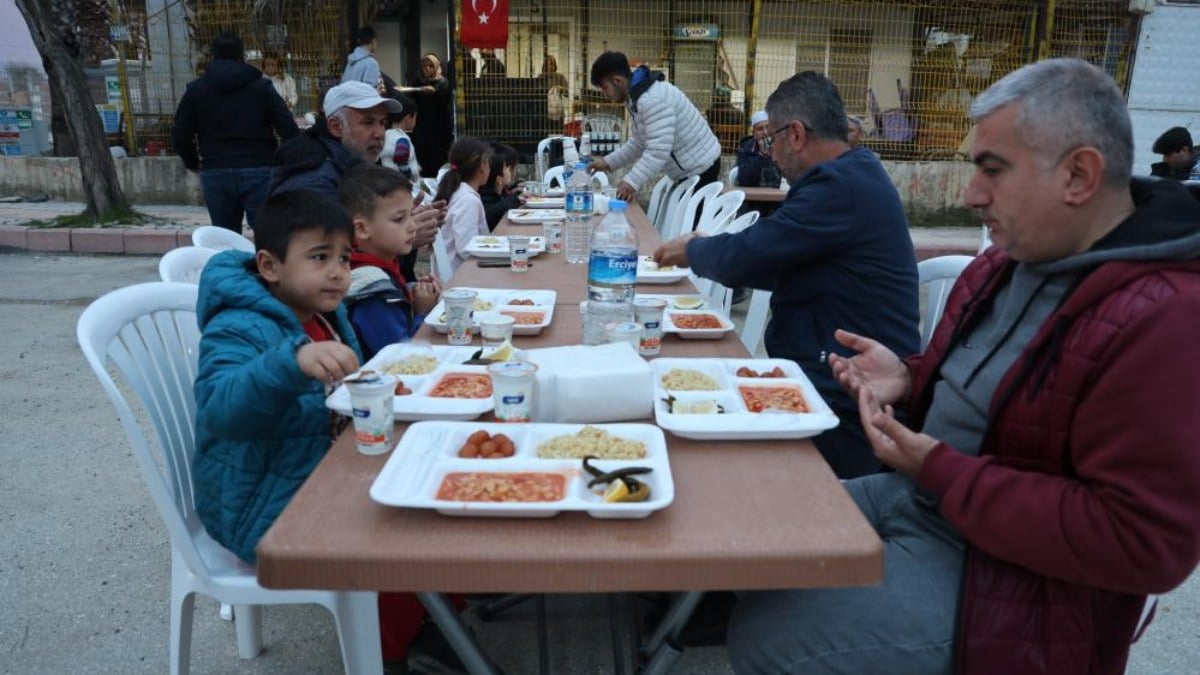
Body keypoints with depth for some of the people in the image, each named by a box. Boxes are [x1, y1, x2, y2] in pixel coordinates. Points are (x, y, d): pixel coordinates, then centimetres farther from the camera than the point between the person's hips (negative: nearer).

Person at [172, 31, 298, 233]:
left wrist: (193, 163, 21)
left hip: (215, 174, 2)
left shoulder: (195, 90, 9)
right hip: (258, 170, -2)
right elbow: (289, 130, -6)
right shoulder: (262, 87, 4)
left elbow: (180, 135, 5)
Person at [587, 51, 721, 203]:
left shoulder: (652, 99, -26)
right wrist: (607, 162, 7)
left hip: (699, 169, -10)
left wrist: (632, 182, -38)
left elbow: (659, 150, -32)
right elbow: (639, 143, 14)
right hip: (694, 166, 10)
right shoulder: (637, 96, 9)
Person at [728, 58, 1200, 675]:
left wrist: (942, 471, -24)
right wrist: (908, 380, -2)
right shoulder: (1007, 262, 5)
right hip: (912, 496, 9)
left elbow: (1147, 543, -26)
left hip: (999, 576, -8)